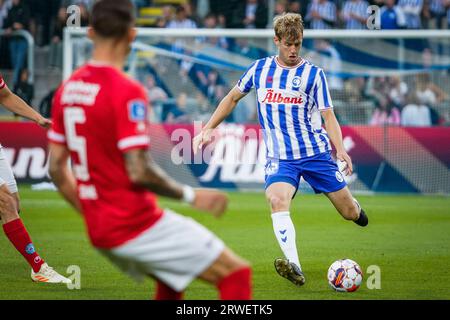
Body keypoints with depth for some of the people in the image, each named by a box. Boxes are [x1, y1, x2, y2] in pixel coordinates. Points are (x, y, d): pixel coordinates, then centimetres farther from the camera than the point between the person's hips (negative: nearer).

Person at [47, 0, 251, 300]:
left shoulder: (67, 90, 6)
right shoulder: (127, 92, -17)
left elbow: (56, 168, 10)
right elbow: (139, 172, -22)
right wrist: (190, 195, -9)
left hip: (99, 229, 9)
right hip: (137, 224, -8)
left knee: (172, 280, 31)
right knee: (236, 273, -3)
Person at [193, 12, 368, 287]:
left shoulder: (313, 74, -1)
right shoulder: (260, 68, 6)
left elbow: (328, 116, -4)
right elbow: (233, 98, 20)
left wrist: (341, 150, -20)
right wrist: (208, 128, 15)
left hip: (316, 151, 0)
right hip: (280, 156, 0)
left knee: (350, 213, 3)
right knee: (277, 200, -31)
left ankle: (355, 210, 44)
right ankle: (295, 268, -40)